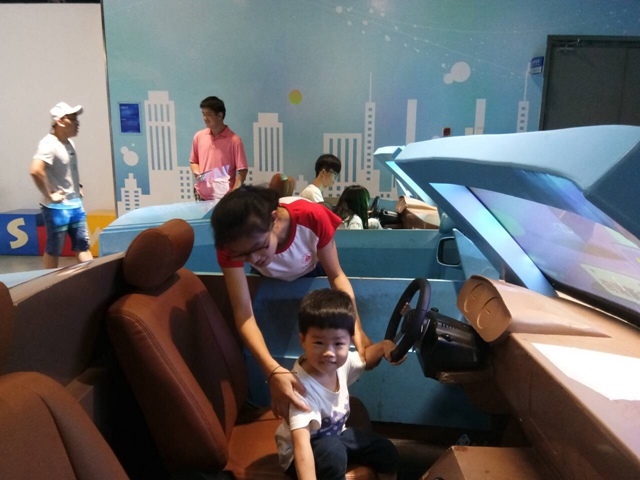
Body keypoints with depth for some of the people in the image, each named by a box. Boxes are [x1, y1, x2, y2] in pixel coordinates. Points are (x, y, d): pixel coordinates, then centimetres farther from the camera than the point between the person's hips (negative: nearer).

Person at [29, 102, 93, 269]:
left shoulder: (69, 142, 8)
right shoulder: (49, 144, -18)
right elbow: (35, 171, -32)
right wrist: (49, 195, -23)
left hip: (75, 205, 8)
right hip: (57, 208, -8)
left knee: (83, 245, 11)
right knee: (53, 250, 5)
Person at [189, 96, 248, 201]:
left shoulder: (234, 140, -9)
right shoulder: (198, 136, 5)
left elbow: (242, 170, -8)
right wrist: (196, 173, -4)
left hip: (224, 198, -4)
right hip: (201, 196, 4)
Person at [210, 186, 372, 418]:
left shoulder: (313, 217, -47)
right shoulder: (231, 244, -42)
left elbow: (336, 276, -32)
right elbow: (243, 314, -44)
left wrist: (357, 329, -45)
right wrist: (272, 371, -60)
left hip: (311, 274, 0)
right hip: (268, 281, 1)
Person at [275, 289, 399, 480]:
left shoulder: (342, 363, -17)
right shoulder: (301, 386, -39)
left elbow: (365, 360, 7)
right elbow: (301, 442, -47)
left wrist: (383, 346, -13)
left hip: (335, 435, 7)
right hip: (302, 451, -7)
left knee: (386, 451, 4)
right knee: (333, 451, -35)